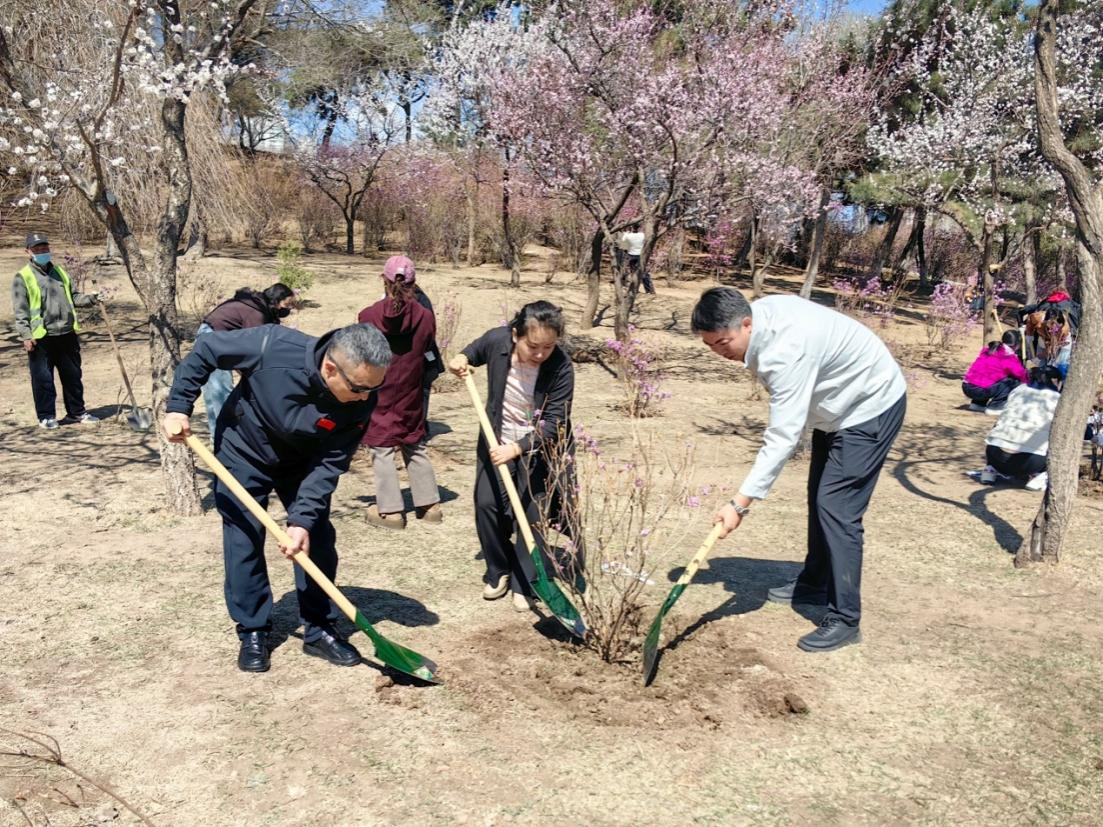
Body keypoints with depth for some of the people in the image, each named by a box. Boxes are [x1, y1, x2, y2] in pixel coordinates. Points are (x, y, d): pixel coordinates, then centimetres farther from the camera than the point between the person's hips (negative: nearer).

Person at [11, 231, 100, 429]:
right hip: (40, 338, -5)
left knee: (73, 376, 12)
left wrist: (90, 298, -2)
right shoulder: (23, 277, -3)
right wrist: (26, 335, -14)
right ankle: (46, 416, 12)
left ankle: (76, 412, 23)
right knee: (43, 379, 1)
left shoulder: (60, 271, 15)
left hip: (67, 334, 5)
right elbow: (20, 310, -7)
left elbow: (73, 297, 18)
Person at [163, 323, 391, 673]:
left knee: (317, 539, 1)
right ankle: (252, 633, 15)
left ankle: (319, 630, 16)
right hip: (244, 451, -2)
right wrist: (178, 406, -21)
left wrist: (302, 519, -29)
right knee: (244, 541, -1)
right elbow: (205, 350, -21)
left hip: (303, 461, 2)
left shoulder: (361, 401, -29)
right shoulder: (275, 347, -37)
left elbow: (330, 463, -23)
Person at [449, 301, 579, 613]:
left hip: (539, 446, -3)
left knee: (533, 512, -4)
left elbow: (554, 422, -26)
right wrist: (462, 359, -12)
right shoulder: (496, 341, -17)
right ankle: (499, 570, 20)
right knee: (486, 504, -1)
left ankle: (523, 583, 12)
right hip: (498, 441, 3)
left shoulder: (561, 366, -26)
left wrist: (517, 448, -36)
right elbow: (475, 351, 10)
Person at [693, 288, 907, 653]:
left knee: (836, 508, -14)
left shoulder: (786, 350, -37)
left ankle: (844, 620, -6)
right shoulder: (762, 311, -10)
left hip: (871, 407, -10)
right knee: (819, 496, 19)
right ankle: (815, 583, 36)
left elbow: (782, 436, -38)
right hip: (840, 404, 10)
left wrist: (741, 503, -39)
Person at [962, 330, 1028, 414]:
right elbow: (1020, 373, -2)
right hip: (979, 390, -8)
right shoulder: (1007, 356, -6)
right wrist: (1025, 381, 20)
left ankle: (977, 403, 24)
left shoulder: (988, 349, 15)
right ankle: (994, 407, -4)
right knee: (1014, 382, 0)